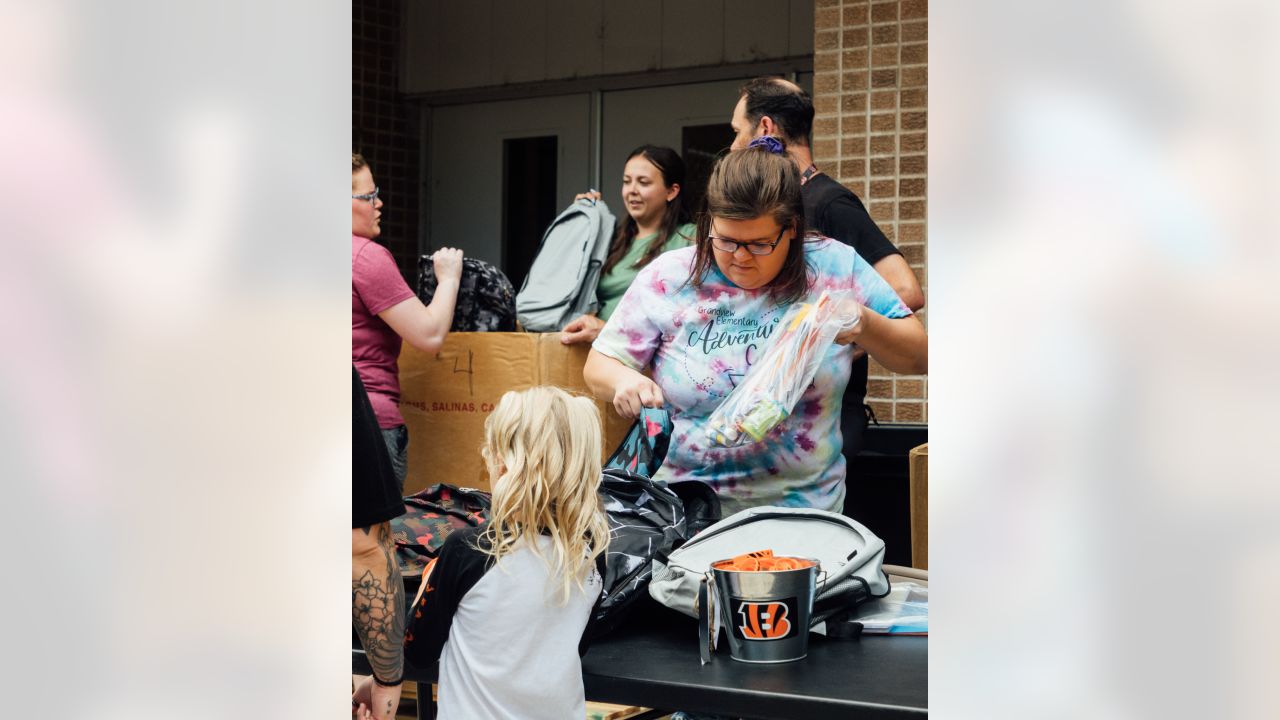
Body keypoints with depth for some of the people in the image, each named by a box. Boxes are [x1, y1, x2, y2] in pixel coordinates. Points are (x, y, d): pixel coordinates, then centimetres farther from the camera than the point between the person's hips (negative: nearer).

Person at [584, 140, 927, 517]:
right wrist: (624, 379, -18)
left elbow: (919, 355, 6)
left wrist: (865, 325, -14)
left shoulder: (835, 268, 0)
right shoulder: (668, 278, -1)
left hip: (805, 504, 2)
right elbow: (599, 365, 5)